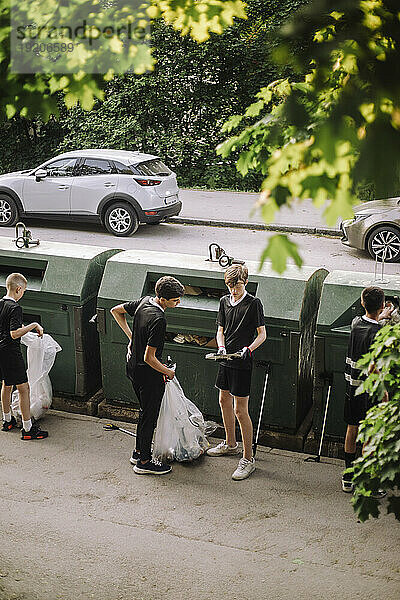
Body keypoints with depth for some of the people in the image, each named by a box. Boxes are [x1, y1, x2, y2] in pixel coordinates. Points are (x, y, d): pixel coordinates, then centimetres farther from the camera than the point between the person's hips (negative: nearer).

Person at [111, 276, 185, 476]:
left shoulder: (144, 301, -3)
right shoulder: (158, 320, -30)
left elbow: (116, 311, 13)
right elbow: (149, 357, -27)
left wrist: (131, 337, 13)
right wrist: (167, 371, -10)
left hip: (132, 366, 9)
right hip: (148, 374, -9)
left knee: (145, 411, 23)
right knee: (149, 416, 5)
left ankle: (139, 451, 34)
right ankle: (144, 462, 16)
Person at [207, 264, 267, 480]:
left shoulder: (254, 304, -11)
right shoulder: (224, 301, 7)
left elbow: (262, 334, -8)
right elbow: (220, 330, 12)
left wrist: (248, 349, -24)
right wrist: (221, 347, -7)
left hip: (243, 364, -7)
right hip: (226, 360, 7)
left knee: (240, 410, -8)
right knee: (224, 401, 20)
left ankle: (248, 459, -1)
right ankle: (230, 444, 39)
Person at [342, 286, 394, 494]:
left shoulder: (355, 323, 0)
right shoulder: (377, 334, -21)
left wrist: (381, 317, 42)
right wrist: (384, 395, -16)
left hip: (351, 388, 7)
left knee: (352, 430, 16)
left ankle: (348, 479, 26)